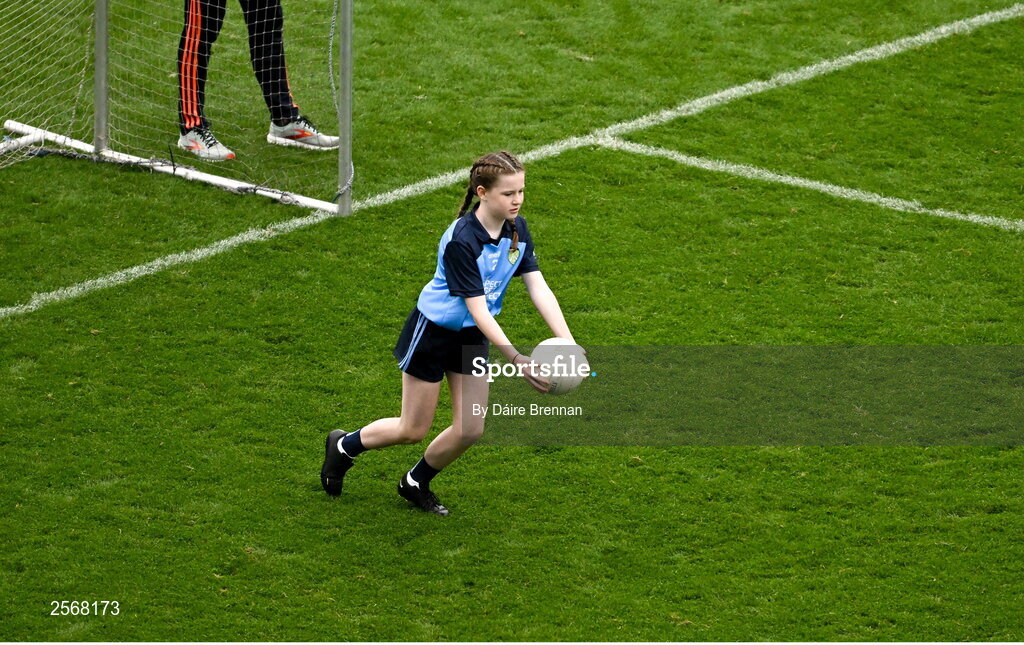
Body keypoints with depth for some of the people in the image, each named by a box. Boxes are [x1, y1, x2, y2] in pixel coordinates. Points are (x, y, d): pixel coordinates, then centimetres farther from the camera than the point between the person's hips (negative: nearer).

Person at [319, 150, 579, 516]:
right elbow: (478, 309, -31)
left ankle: (416, 484, 29)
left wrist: (567, 343, -22)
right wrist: (515, 358, -38)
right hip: (433, 332, -7)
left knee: (470, 431, 4)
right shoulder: (462, 241, -31)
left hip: (472, 336, 7)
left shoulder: (517, 229, -9)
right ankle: (345, 446, 34)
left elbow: (538, 287, -10)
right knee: (413, 431, 6)